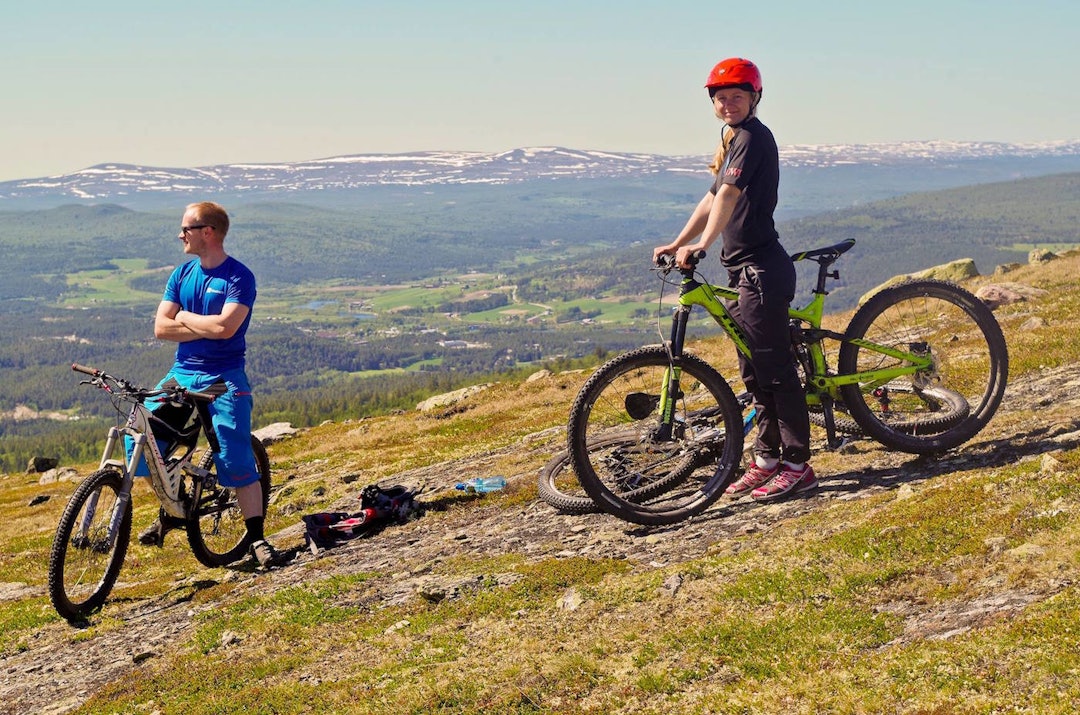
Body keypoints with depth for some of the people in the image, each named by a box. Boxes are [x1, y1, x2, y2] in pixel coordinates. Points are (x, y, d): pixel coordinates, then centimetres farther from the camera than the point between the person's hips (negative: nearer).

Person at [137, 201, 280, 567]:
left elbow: (225, 327, -22)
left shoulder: (239, 277, -8)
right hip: (183, 373, 5)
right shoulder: (182, 274, 9)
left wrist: (184, 317, -6)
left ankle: (256, 538, 0)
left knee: (237, 461, -11)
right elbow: (161, 327, 1)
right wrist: (207, 328, -11)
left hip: (224, 378, -5)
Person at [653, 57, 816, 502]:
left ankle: (797, 465, -3)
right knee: (755, 370, 14)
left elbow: (728, 196, -24)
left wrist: (700, 247, -32)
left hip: (761, 269, -10)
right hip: (743, 269, 10)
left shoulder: (752, 136, -12)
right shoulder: (732, 140, 19)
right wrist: (676, 244, 18)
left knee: (774, 368, -8)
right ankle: (767, 457, 23)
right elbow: (713, 199, 24)